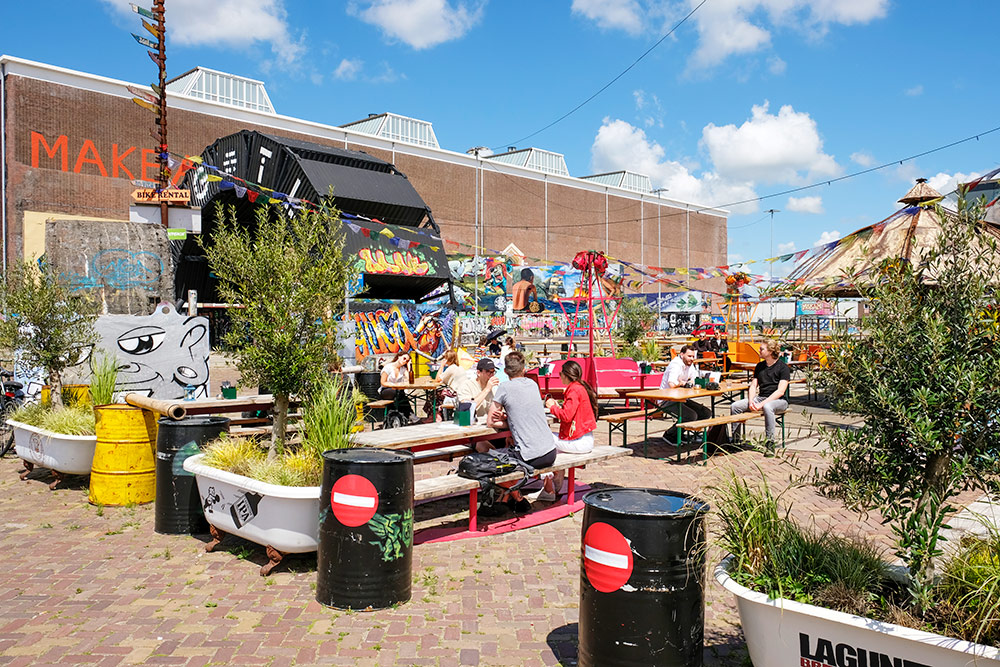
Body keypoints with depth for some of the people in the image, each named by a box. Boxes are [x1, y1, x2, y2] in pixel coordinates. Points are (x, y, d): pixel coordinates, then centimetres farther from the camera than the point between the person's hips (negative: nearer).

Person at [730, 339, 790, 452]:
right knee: (735, 406, -14)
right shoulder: (759, 366, 16)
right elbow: (753, 386, 12)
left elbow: (780, 391, -14)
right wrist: (751, 401, -9)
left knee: (767, 407, -41)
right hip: (760, 397, 6)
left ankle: (770, 445, -33)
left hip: (778, 400, -6)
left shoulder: (783, 367, -5)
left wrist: (762, 404, -23)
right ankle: (735, 441, -5)